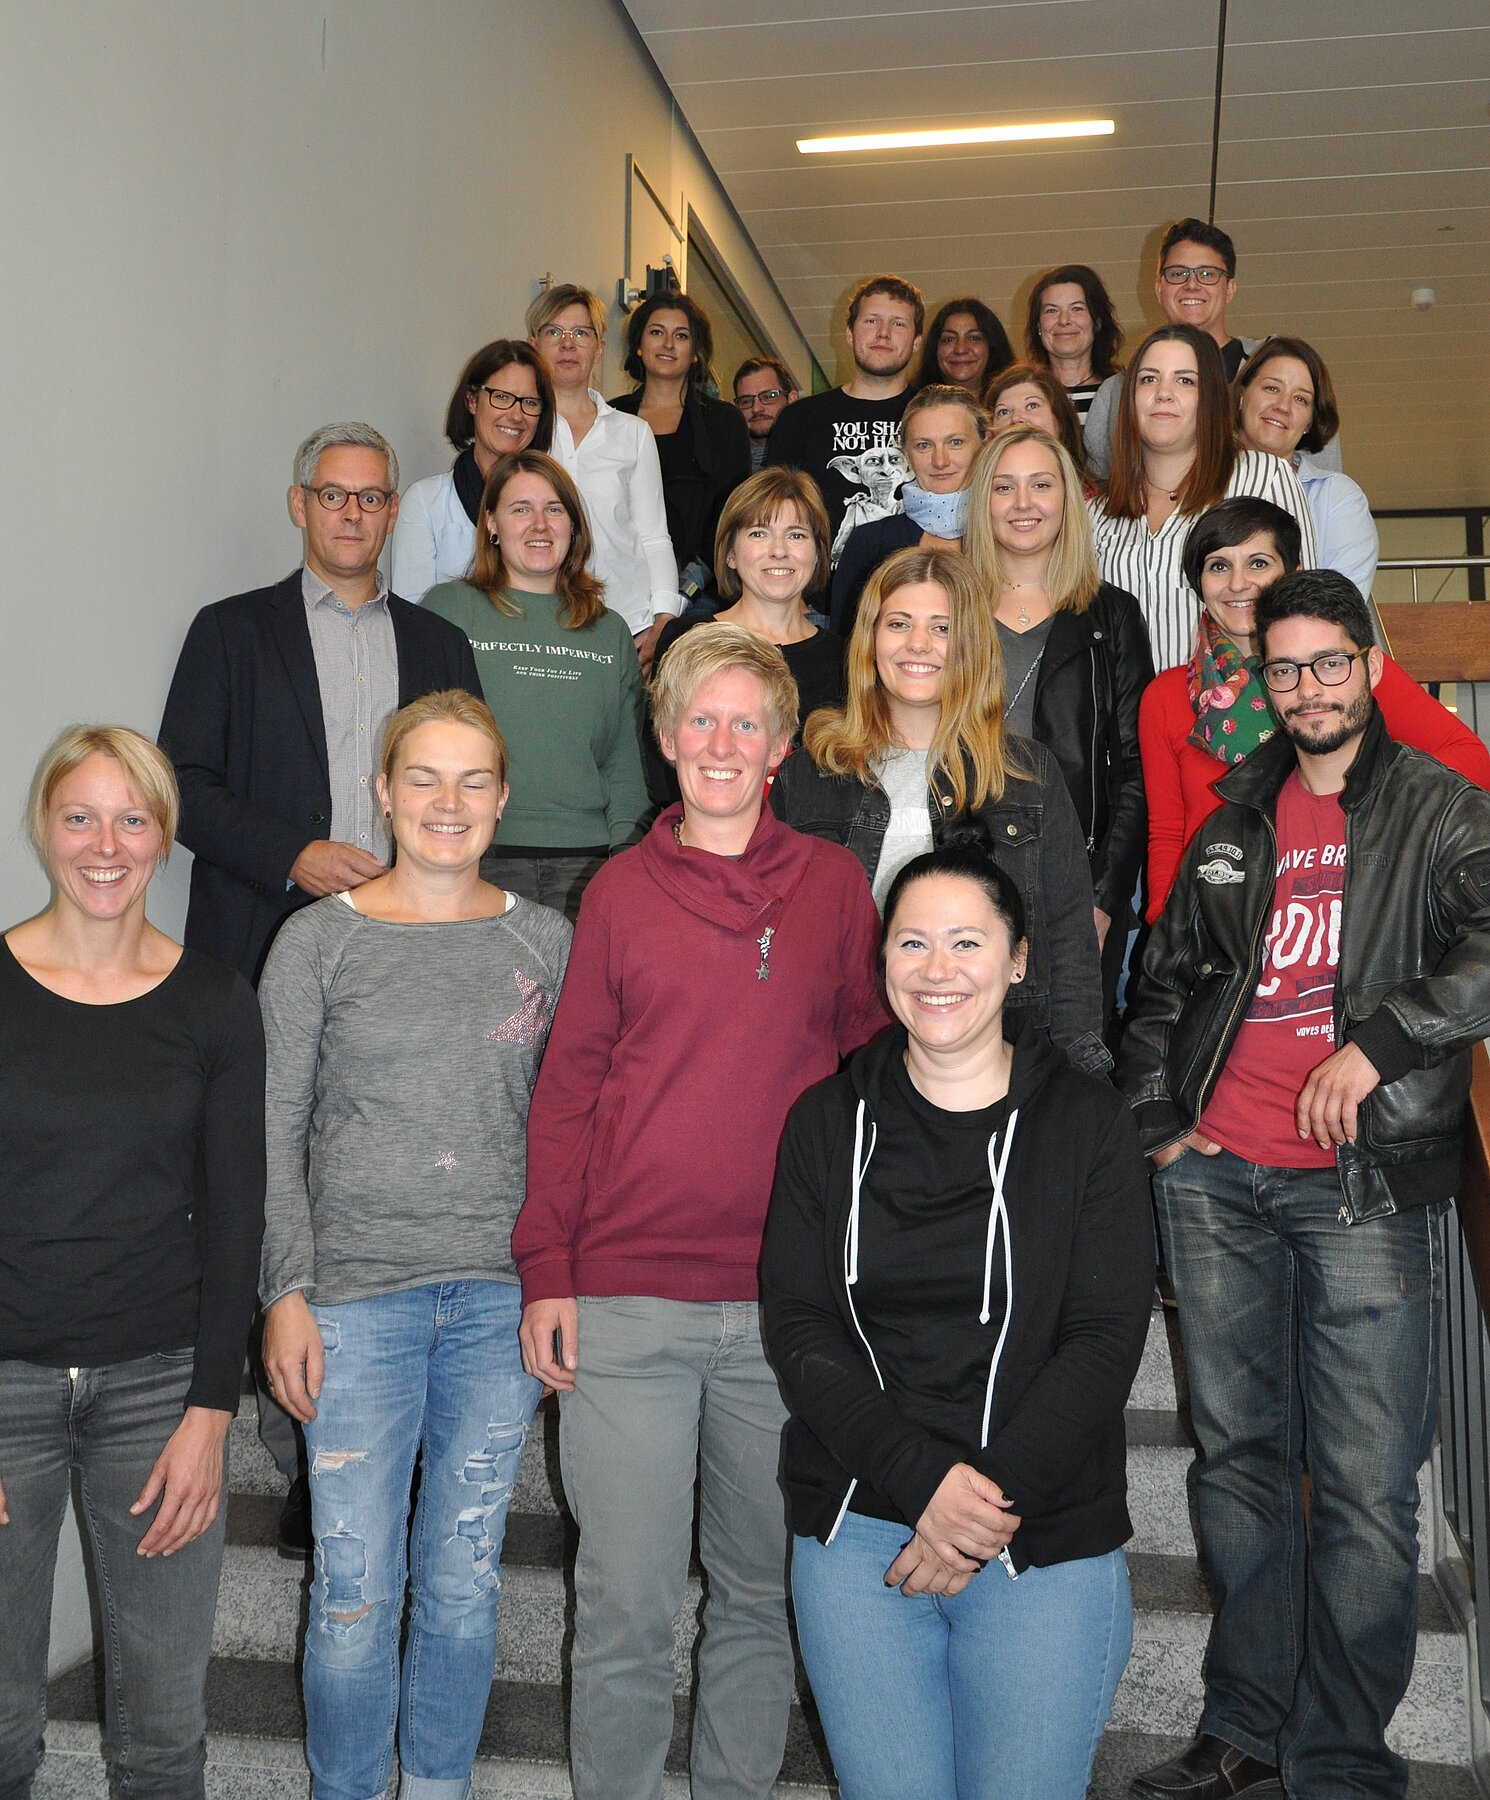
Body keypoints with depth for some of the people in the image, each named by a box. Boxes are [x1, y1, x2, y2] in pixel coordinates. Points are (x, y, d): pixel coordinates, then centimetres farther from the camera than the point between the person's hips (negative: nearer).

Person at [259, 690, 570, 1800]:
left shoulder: (546, 941, 5)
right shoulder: (318, 941, 0)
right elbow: (274, 1133, 1)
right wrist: (287, 1293, -5)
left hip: (501, 1294, 2)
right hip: (355, 1294, -1)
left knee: (465, 1579, 12)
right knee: (354, 1588, 4)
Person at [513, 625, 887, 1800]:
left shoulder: (835, 885, 6)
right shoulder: (622, 890, 5)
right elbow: (568, 1085, 5)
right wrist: (546, 1271, -1)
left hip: (787, 1304, 1)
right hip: (626, 1304, -1)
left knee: (763, 1589, 15)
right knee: (625, 1604, 3)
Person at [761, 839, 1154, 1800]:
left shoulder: (1088, 1124, 0)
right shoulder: (830, 1122, 4)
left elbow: (1105, 1341, -6)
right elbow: (799, 1325, -3)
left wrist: (991, 1501, -15)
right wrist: (925, 1481, -15)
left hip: (1048, 1540, -1)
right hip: (856, 1528, 1)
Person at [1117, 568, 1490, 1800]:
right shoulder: (1237, 826, 15)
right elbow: (1168, 977, 21)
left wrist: (1377, 1041, -21)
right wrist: (1154, 1118, 11)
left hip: (1365, 1184, -4)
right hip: (1216, 1177, 5)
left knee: (1365, 1487, -2)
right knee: (1239, 1454, 13)